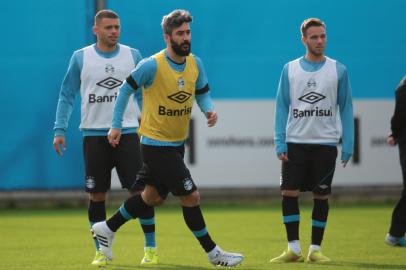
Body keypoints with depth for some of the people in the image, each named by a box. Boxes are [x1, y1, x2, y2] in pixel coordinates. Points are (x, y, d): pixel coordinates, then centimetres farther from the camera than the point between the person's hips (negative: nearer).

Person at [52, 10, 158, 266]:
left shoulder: (133, 56, 5)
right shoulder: (80, 58, 3)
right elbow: (67, 95, 7)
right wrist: (60, 130, -1)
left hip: (128, 132, 0)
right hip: (94, 135, 0)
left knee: (141, 190, -6)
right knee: (97, 195, 3)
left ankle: (151, 248, 5)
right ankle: (101, 250, 14)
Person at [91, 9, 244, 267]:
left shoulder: (196, 63, -1)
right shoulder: (152, 65, -19)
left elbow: (203, 93, 10)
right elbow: (126, 90, -7)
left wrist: (210, 109, -13)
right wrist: (116, 125, -5)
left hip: (177, 143, 8)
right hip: (156, 143, -8)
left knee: (154, 196, 20)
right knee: (191, 196, -8)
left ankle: (108, 228, 36)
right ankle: (214, 253, 4)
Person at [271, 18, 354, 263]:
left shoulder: (338, 70, 3)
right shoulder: (290, 70, 5)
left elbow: (346, 109, 4)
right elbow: (282, 107, 5)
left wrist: (348, 145, -3)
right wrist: (280, 143, -4)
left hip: (326, 144, 0)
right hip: (295, 143, 0)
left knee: (321, 196, 3)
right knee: (289, 193, -6)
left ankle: (315, 249, 12)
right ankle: (294, 249, 1)